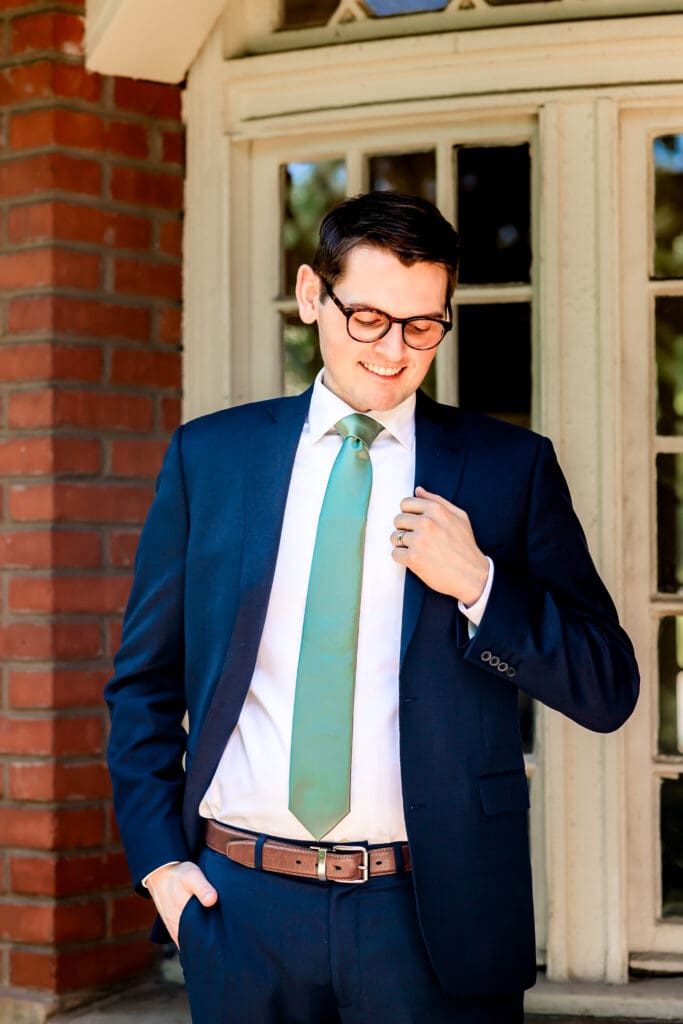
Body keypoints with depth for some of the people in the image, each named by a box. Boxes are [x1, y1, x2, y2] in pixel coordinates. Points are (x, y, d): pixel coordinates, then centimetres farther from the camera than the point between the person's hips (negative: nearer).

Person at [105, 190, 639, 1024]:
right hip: (240, 903, 2)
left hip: (432, 915, -1)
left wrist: (478, 583, -14)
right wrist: (158, 858, 2)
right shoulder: (209, 455, 6)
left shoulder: (509, 467, 1)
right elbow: (144, 681, 11)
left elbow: (608, 691, 0)